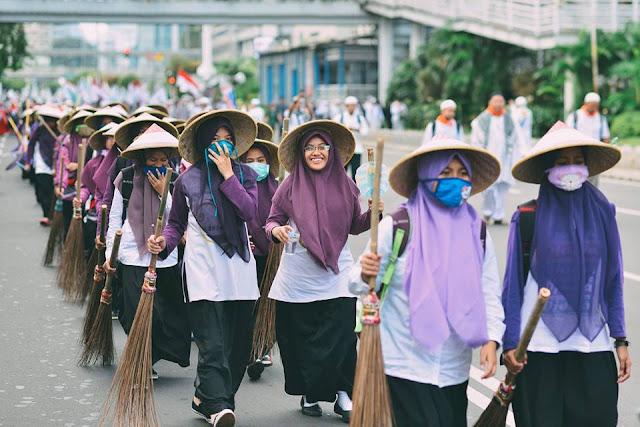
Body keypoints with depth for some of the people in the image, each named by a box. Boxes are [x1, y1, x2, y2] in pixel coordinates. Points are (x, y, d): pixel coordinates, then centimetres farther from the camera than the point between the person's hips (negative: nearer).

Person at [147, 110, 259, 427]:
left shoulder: (245, 174, 9)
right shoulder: (187, 180, 7)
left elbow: (249, 211, -9)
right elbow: (177, 223, 16)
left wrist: (227, 174, -8)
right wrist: (164, 242, -4)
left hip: (239, 266, 3)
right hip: (202, 267, -3)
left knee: (238, 342, 6)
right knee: (212, 343, -14)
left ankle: (205, 398, 19)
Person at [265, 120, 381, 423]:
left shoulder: (345, 185, 5)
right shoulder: (290, 186, 0)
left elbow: (354, 226, 14)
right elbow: (272, 221, 5)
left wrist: (372, 214, -5)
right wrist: (276, 230, -17)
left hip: (336, 276, 0)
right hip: (298, 278, 0)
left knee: (340, 339, -6)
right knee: (302, 338, 6)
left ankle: (344, 394, 7)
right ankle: (309, 394, 22)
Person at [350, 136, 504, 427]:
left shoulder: (477, 231, 6)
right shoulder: (397, 226, -6)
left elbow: (489, 292, 7)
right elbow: (362, 285, -4)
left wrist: (491, 338, -7)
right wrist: (365, 274, -26)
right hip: (404, 366, -4)